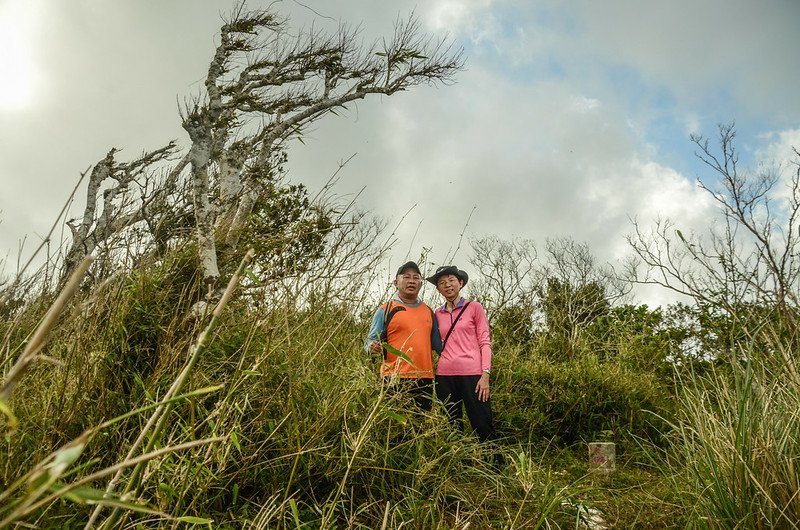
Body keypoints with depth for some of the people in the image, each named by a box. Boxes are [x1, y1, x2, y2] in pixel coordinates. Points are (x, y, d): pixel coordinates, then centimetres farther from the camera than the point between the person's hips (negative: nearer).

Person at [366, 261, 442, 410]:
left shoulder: (428, 311, 15)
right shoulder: (385, 310, 2)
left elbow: (437, 343, 19)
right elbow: (371, 342, 1)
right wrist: (373, 348, -21)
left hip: (425, 380, 4)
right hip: (395, 380, -4)